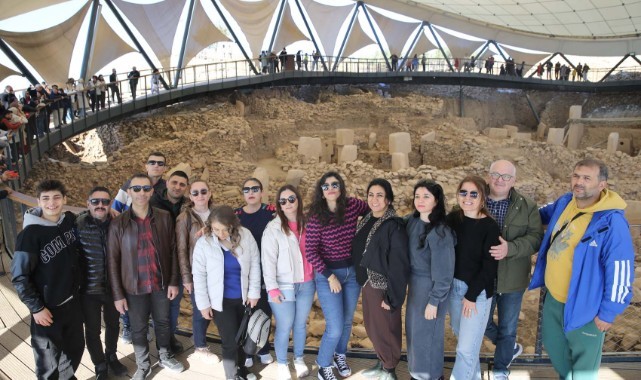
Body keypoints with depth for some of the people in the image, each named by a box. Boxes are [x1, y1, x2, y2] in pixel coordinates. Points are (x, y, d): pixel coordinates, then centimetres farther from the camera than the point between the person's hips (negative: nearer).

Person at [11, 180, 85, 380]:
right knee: (49, 359, 12)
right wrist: (36, 308, -13)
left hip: (72, 302, 5)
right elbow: (19, 277, -15)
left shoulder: (71, 220, -4)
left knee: (75, 347, 22)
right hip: (47, 308, -5)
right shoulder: (30, 234, -19)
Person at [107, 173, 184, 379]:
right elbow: (113, 261, -6)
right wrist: (118, 294, -6)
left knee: (163, 322, 19)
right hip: (135, 287, -1)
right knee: (139, 329, 14)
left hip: (161, 283, 1)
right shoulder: (118, 224, -9)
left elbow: (172, 251, 0)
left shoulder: (164, 218, -5)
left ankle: (165, 357, 42)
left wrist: (173, 281, -2)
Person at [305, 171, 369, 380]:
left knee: (347, 321, 20)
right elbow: (310, 251, -15)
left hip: (353, 272, 4)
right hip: (327, 274, -4)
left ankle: (340, 355, 47)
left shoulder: (353, 205, -7)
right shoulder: (316, 216, -14)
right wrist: (330, 276, -19)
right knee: (335, 328, -4)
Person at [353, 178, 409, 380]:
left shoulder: (394, 226, -19)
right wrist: (362, 280, 12)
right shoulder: (365, 221, 4)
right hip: (368, 284, 7)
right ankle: (382, 363, 40)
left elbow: (399, 265, -20)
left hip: (383, 287, -7)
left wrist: (392, 297, -19)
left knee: (385, 329, 8)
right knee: (372, 327, 20)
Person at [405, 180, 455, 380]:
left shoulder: (440, 232, -23)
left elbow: (443, 271, -19)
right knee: (413, 330, 19)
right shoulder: (412, 221, -2)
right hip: (414, 283, 7)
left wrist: (434, 301, -15)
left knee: (427, 333, 9)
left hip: (432, 287, -7)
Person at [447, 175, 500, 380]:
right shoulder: (453, 218, 0)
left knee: (466, 347, -2)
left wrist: (472, 295, -14)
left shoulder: (490, 226, -14)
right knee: (461, 335, 21)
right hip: (454, 285, 5)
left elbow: (489, 267, -14)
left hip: (478, 290, -5)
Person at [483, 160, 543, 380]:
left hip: (512, 280, -1)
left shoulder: (527, 207, -5)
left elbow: (536, 238, -12)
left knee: (507, 327, 14)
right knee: (483, 323, 16)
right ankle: (512, 348, 46)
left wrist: (510, 248, -28)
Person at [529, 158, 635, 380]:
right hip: (553, 297, 7)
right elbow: (546, 213, 22)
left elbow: (620, 272, -22)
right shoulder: (564, 203, -5)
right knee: (553, 345, 28)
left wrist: (608, 312, -16)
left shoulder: (612, 222, -26)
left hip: (585, 306, -7)